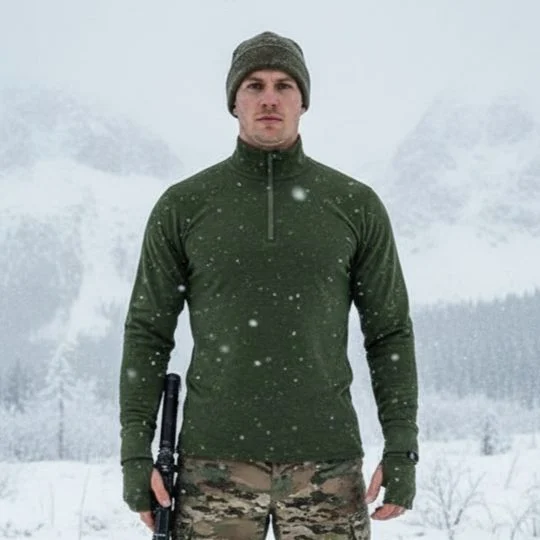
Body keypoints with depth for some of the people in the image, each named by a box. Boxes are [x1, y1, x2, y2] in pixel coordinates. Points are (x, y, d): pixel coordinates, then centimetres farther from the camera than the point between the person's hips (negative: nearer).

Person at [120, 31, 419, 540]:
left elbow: (389, 331, 8)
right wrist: (136, 449, -1)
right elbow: (148, 332, 6)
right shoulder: (182, 205, 4)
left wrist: (401, 446, 1)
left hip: (326, 460, 1)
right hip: (216, 460, 0)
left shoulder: (356, 205, 5)